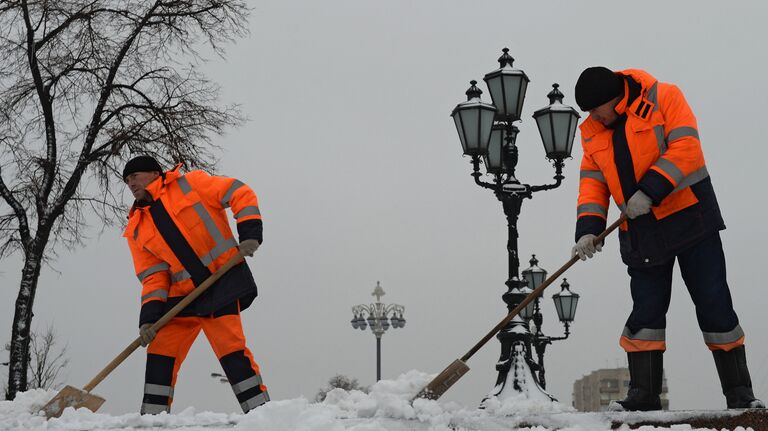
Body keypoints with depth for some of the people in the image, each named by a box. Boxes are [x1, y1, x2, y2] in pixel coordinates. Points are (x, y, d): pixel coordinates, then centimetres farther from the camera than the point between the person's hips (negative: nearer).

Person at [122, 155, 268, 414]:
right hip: (183, 295, 6)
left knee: (230, 349, -15)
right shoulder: (137, 230, 14)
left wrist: (250, 232, -15)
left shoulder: (190, 184, 1)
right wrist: (149, 317, -6)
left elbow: (241, 194, -2)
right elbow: (153, 276, 8)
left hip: (223, 281, -6)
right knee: (160, 353, 1)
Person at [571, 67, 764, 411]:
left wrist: (650, 190, -26)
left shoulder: (664, 98, -8)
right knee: (646, 312, 2)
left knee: (715, 306, -1)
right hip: (641, 234, 4)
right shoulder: (592, 132, 8)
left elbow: (686, 148, -19)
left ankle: (739, 394, 8)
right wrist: (588, 228, -10)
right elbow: (592, 183, 5)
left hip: (690, 218, -4)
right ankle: (643, 394, 10)